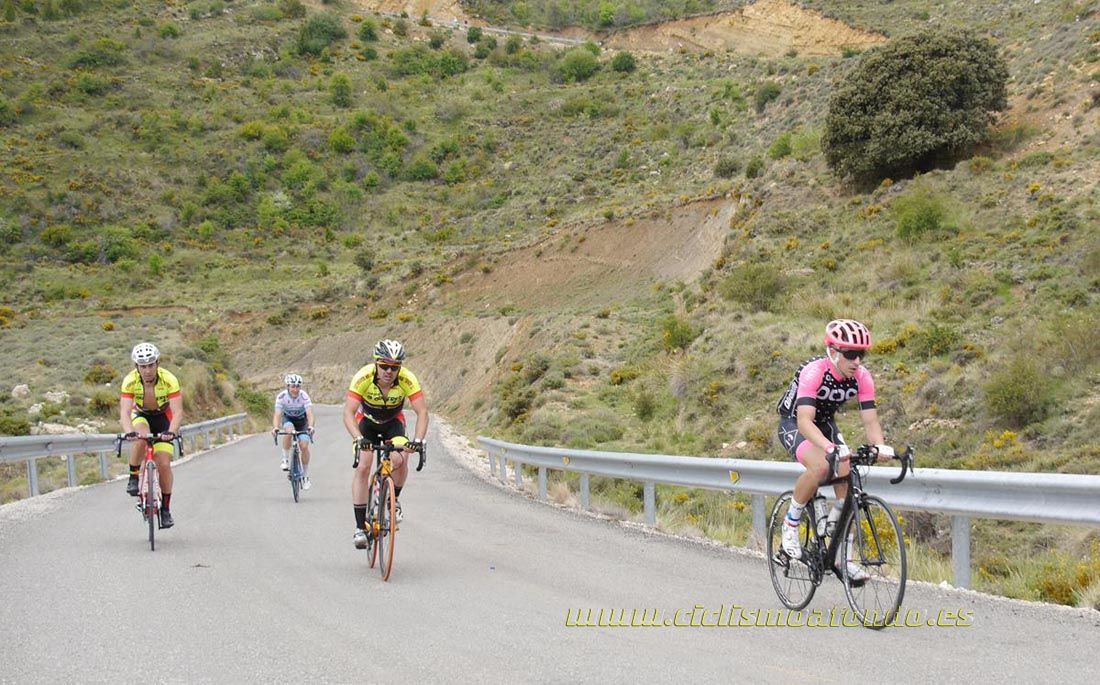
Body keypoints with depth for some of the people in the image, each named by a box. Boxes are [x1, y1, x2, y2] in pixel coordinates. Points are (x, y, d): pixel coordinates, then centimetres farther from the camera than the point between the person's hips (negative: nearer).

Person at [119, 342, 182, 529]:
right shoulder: (130, 381, -28)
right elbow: (124, 411, -35)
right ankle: (133, 478, -13)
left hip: (163, 417, 0)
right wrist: (129, 432, -54)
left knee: (164, 464, -12)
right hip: (140, 415, 0)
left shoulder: (169, 380, -30)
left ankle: (166, 509, 5)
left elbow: (178, 412, -36)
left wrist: (171, 431, -54)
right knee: (141, 439, -35)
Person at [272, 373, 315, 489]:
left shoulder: (304, 396, -28)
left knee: (304, 446, -14)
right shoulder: (281, 396, -26)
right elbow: (277, 414, -31)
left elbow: (309, 413, -36)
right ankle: (286, 459, -18)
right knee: (289, 430, -35)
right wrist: (275, 427, -50)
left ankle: (305, 475, 4)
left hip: (302, 420, 0)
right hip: (288, 419, 0)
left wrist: (310, 426, -55)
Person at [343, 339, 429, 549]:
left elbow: (422, 412, -30)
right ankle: (360, 528, -11)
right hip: (366, 421, -1)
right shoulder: (363, 377, -34)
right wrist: (358, 438, -52)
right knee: (363, 467, -17)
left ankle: (394, 500, 8)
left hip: (393, 422, 1)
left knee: (399, 461, -24)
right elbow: (348, 413, -36)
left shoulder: (408, 380, -31)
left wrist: (418, 441, -45)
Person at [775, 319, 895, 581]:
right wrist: (830, 448, -58)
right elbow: (805, 421, -42)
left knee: (847, 476, -15)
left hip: (825, 423, 5)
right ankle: (790, 524, -10)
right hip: (793, 423, -5)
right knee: (820, 466, -34)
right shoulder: (814, 372, -33)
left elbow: (870, 420, -19)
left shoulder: (862, 377, -17)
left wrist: (880, 446, -41)